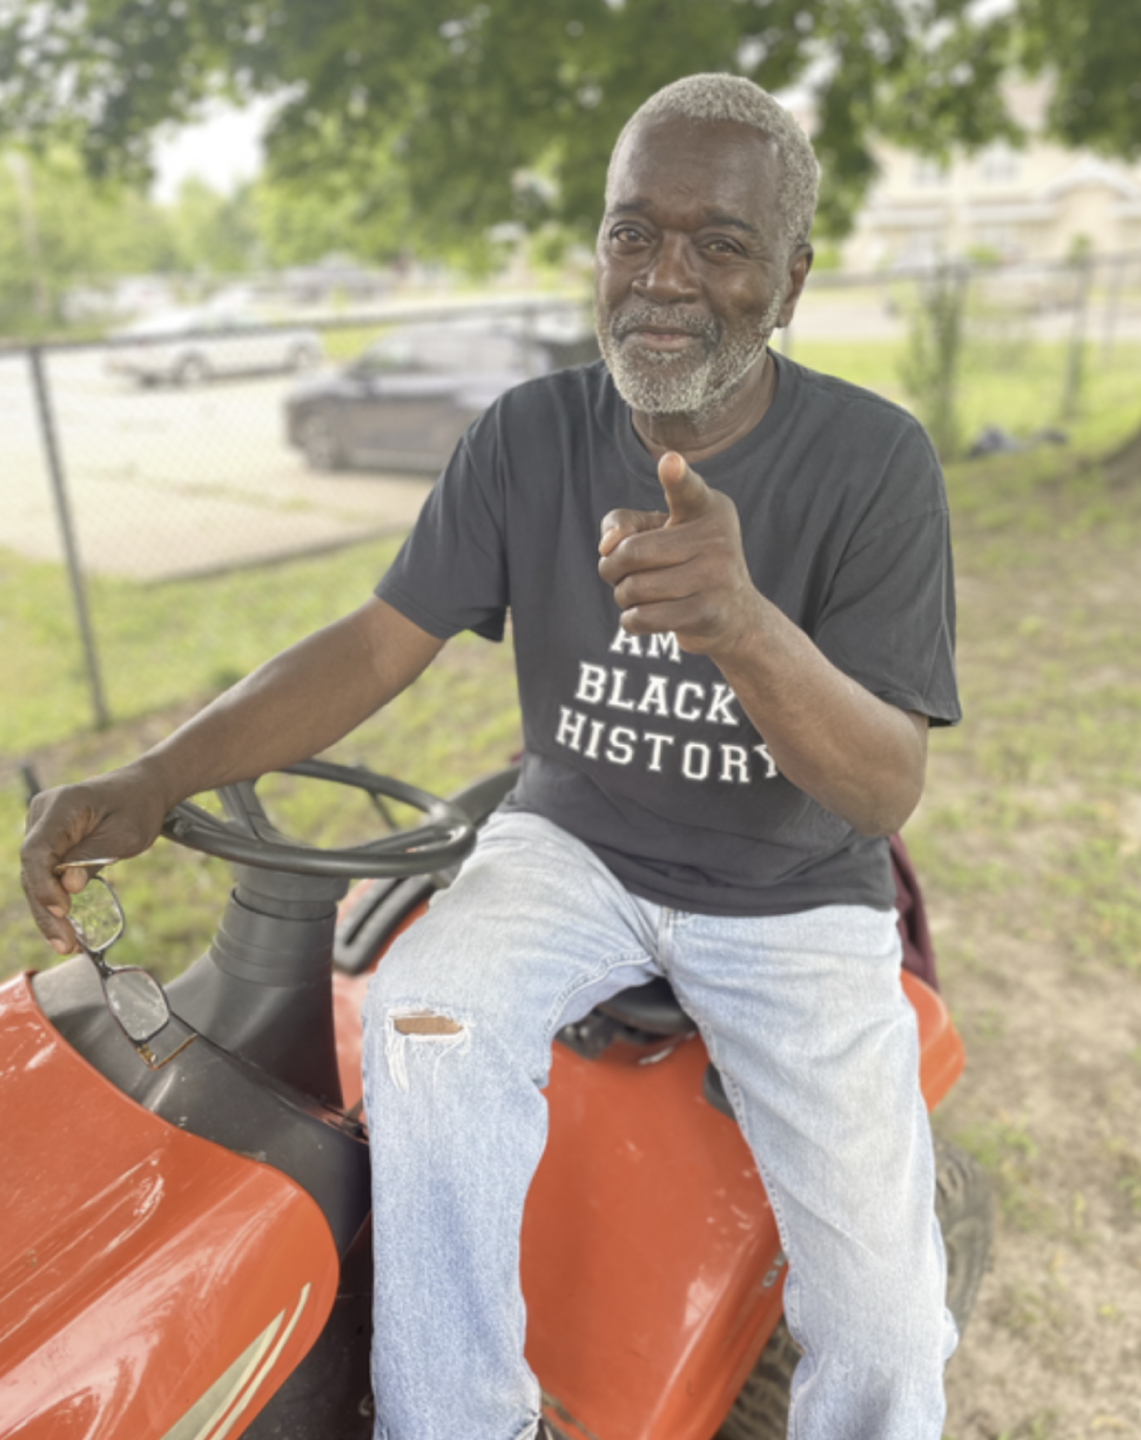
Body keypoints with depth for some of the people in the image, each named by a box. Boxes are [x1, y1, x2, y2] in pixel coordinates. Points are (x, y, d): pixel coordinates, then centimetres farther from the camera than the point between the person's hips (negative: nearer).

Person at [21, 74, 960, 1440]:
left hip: (792, 896, -1)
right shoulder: (531, 434, -5)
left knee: (880, 1328, -10)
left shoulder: (872, 458, -12)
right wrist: (150, 780, -22)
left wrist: (745, 625, -39)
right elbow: (374, 643, -8)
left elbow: (887, 788, -19)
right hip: (572, 844, 2)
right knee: (427, 1020, -29)